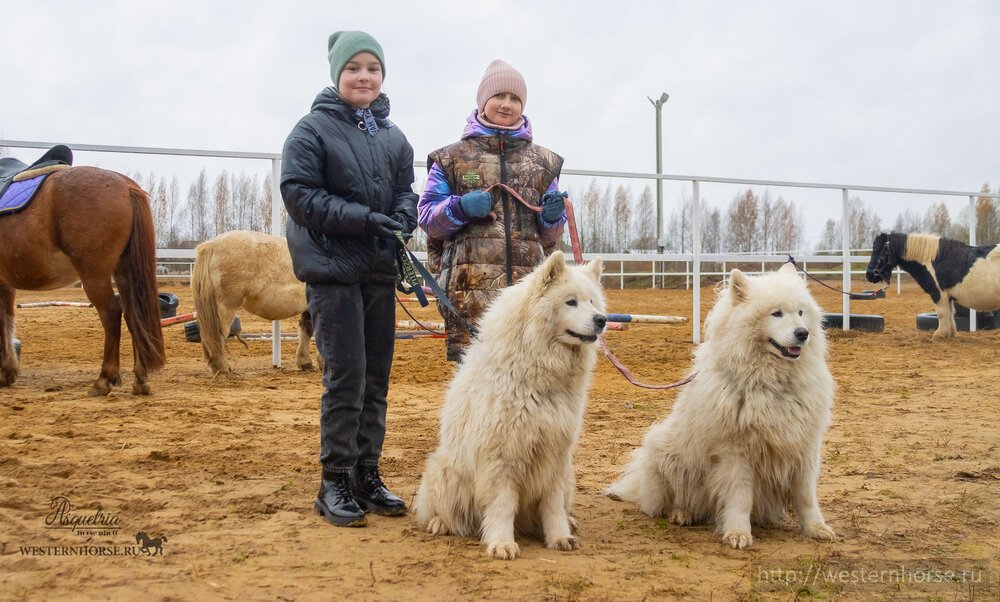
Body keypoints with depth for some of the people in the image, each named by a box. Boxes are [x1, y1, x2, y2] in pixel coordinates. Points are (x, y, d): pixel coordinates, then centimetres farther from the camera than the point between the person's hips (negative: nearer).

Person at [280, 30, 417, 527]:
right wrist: (362, 218, -19)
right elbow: (297, 193, -11)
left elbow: (405, 190, 15)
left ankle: (366, 476, 21)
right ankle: (335, 482, 6)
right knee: (346, 376, -7)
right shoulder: (313, 129, -5)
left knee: (376, 378, 10)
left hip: (380, 270, 6)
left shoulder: (392, 136, 11)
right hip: (332, 269, -6)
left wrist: (403, 217, -8)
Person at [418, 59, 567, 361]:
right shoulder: (451, 158, 11)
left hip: (528, 286, 2)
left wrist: (552, 216, -2)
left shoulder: (543, 161, 19)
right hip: (469, 288, -2)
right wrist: (460, 207, -11)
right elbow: (427, 217, 8)